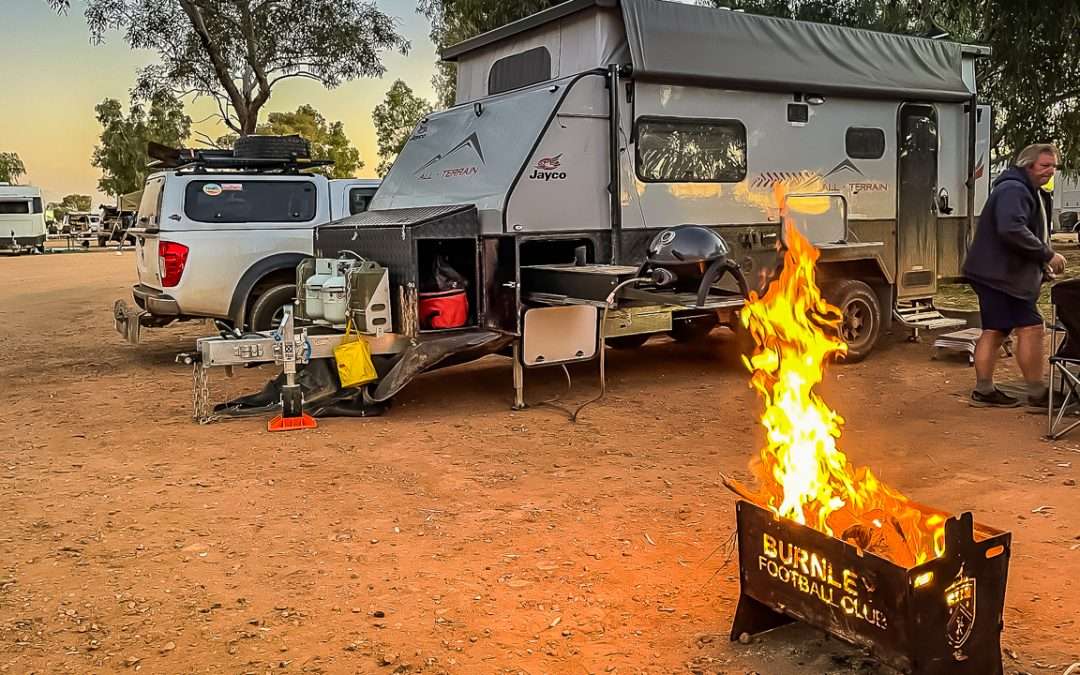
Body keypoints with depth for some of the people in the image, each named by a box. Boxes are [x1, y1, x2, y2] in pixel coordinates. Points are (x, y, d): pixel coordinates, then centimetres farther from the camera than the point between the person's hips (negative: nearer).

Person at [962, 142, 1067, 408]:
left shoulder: (1028, 192, 21)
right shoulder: (1013, 190, -15)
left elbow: (1030, 233, 28)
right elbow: (1012, 231, -29)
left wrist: (1042, 264, 14)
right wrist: (1047, 255, -22)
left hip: (999, 274, 11)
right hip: (1001, 274, -11)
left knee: (994, 331, 11)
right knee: (1030, 327, -8)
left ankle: (984, 391, 15)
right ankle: (1038, 393, -1)